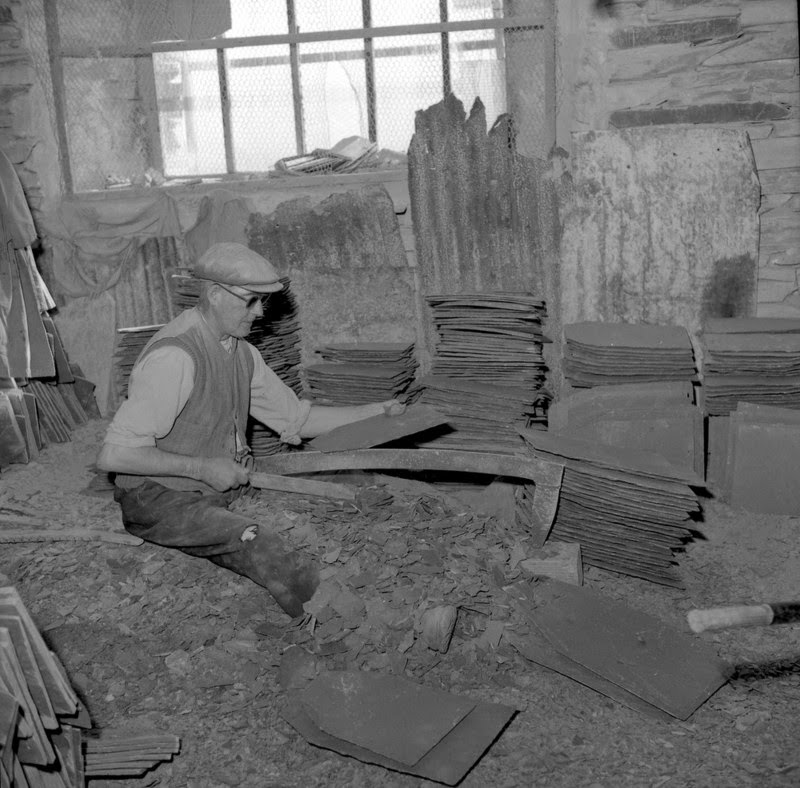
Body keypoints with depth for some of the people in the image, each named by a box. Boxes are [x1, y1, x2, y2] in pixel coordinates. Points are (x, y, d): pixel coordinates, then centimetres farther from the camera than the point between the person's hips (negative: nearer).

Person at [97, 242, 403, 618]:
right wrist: (203, 468, -22)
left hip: (226, 487, 9)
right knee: (264, 548, -31)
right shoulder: (175, 356, -23)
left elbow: (297, 417, 14)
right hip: (162, 500, -8)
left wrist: (374, 413, 4)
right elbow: (113, 456, -25)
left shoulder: (241, 351, 7)